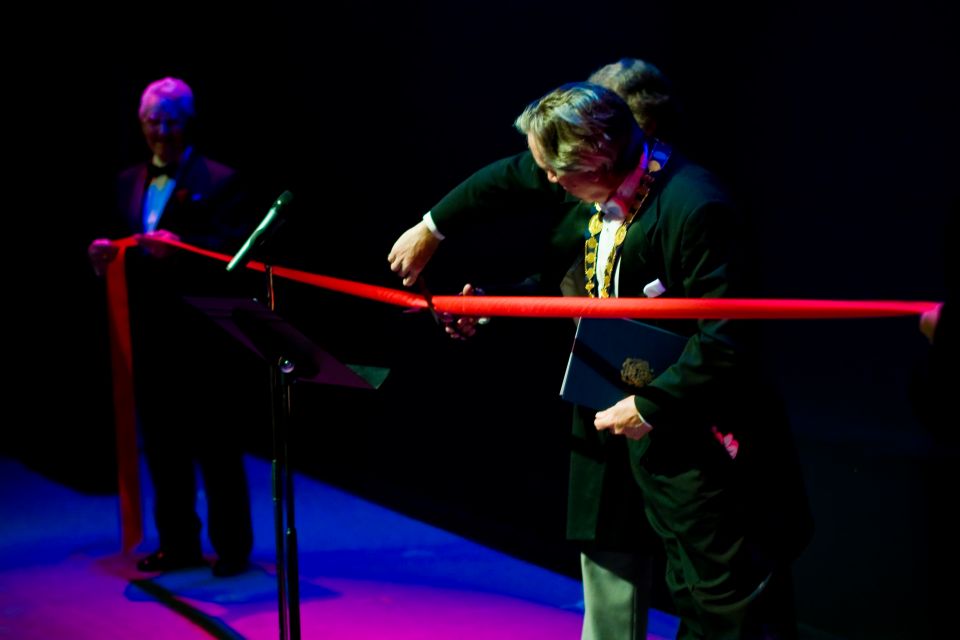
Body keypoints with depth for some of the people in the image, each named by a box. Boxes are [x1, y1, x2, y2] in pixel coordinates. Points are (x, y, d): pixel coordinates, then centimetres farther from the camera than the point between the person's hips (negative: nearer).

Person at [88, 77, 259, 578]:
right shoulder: (128, 183, 16)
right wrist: (103, 251, -7)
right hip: (148, 332, 6)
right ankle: (177, 544, 20)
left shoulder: (219, 181, -2)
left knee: (215, 442, 1)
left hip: (201, 331, -6)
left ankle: (232, 546, 10)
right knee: (161, 442, 10)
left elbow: (233, 249, -11)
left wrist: (179, 248, -24)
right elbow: (116, 239, 15)